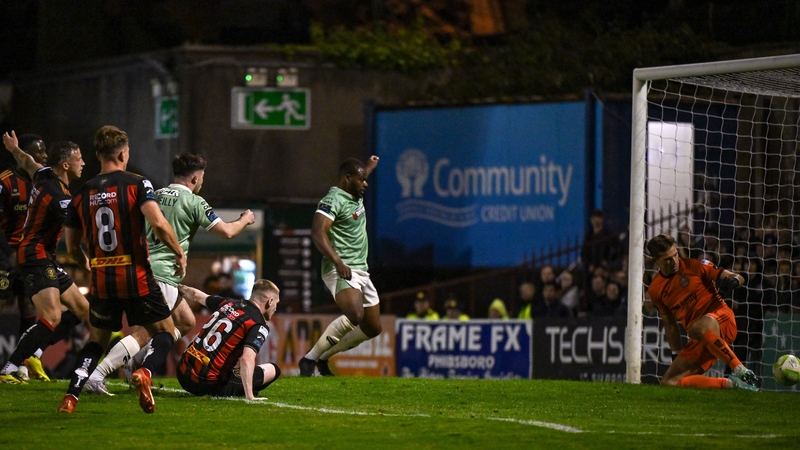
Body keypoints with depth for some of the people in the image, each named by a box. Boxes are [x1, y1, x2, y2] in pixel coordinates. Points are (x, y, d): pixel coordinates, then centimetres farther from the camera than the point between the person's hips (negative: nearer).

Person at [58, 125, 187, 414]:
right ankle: (145, 372, -19)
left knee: (97, 340, 21)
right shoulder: (136, 183, -5)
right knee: (165, 333, 11)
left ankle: (71, 396, 4)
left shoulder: (82, 194, 7)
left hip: (101, 281, 4)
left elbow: (72, 246, 14)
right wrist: (179, 253, -4)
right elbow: (158, 223, -19)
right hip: (137, 278, -4)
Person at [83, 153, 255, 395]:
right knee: (144, 333, -13)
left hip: (144, 268, 9)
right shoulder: (193, 201, -6)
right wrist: (245, 220, 15)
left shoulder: (155, 196, 15)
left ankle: (136, 362, 13)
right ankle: (95, 376, -24)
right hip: (163, 274, -9)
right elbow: (226, 231, -3)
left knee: (186, 322, 20)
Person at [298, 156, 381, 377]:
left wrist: (370, 167, 57)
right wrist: (337, 262, -36)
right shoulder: (333, 200, -14)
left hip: (361, 271, 10)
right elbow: (318, 233, -27)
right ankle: (310, 358, -20)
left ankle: (323, 357, 21)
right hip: (341, 270, -10)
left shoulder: (356, 195, 15)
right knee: (354, 315, -32)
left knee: (372, 328, 10)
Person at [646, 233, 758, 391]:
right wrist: (677, 353, 14)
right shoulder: (655, 290, 11)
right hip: (699, 341, 6)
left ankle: (740, 370, -36)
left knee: (697, 329, -41)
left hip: (722, 319, -6)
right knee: (669, 382, -9)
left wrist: (733, 280, -25)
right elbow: (670, 324, 21)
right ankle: (731, 384, -12)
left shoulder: (694, 266, -1)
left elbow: (739, 278, -2)